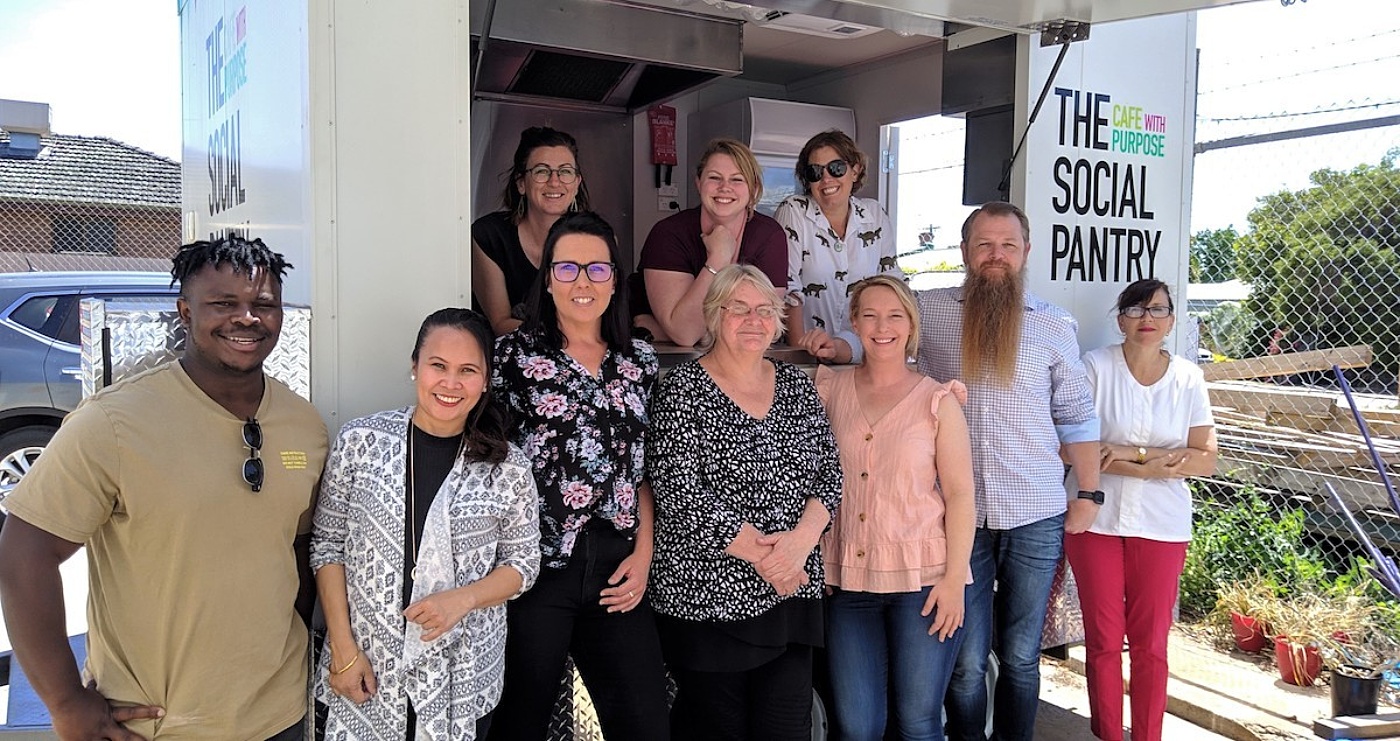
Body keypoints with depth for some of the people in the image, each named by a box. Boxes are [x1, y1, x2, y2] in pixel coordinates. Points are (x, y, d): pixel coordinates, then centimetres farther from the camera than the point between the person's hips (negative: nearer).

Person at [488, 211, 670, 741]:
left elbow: (645, 471, 13)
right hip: (537, 565, -3)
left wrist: (643, 555, 3)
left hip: (617, 573, 3)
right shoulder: (516, 353, 0)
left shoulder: (639, 361, 11)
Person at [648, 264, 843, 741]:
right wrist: (760, 553, -15)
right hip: (707, 597, -4)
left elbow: (829, 472, 6)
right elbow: (679, 492, -15)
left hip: (790, 594, 5)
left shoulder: (797, 385, 10)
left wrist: (802, 538, -12)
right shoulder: (684, 389, -6)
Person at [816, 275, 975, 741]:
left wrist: (954, 579, -8)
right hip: (848, 578, 2)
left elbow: (960, 493, -2)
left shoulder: (938, 400, 0)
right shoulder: (830, 389, 6)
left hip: (923, 579, -2)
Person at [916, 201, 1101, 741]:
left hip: (1036, 519, 1)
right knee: (966, 662, 6)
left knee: (1021, 657, 14)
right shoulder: (929, 311, 1)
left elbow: (1077, 415, 9)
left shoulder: (1055, 325, 4)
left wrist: (1089, 494, 7)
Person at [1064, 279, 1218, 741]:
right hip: (1096, 518, -1)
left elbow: (1205, 460, -1)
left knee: (1151, 644, 8)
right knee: (1103, 640, 6)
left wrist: (1130, 452, -13)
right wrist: (1152, 467, -16)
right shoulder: (1096, 366, -3)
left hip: (1161, 525, 2)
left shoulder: (1188, 378, 3)